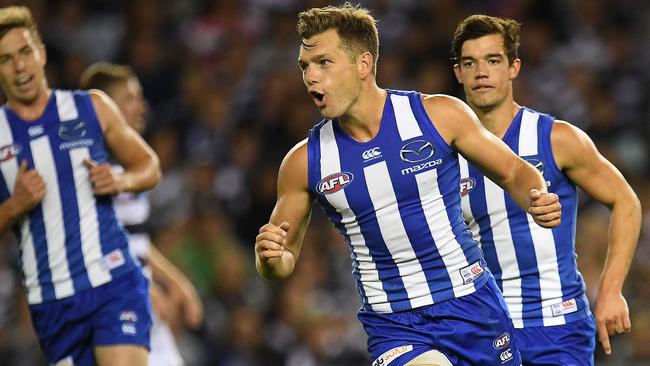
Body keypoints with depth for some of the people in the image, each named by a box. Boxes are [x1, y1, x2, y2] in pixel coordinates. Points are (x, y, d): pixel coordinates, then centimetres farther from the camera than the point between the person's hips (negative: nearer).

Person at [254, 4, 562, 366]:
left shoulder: (439, 115, -5)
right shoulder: (305, 162, -1)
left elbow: (513, 172, 6)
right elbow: (284, 261, 7)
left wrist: (537, 200, -15)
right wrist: (271, 257, -16)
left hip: (472, 305, 0)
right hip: (394, 328, 0)